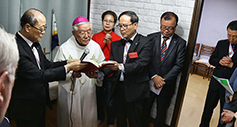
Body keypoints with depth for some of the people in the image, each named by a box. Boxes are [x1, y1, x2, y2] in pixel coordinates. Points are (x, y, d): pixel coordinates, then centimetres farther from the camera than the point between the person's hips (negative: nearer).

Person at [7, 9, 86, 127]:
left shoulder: (34, 43, -1)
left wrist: (68, 62, -8)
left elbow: (46, 64, 6)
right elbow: (38, 75, -30)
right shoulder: (16, 49, -29)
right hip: (26, 107, -8)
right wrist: (68, 68, -26)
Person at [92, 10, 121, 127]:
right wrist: (104, 42, -15)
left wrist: (109, 42, -17)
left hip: (111, 74, -3)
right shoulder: (95, 36, 4)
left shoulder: (118, 38, -4)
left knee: (109, 101, 5)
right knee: (98, 98, 18)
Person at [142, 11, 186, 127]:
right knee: (145, 109, 16)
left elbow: (178, 65, -10)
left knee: (161, 112, 17)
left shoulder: (180, 43, -5)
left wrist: (163, 80, -16)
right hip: (149, 82, 1)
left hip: (167, 85, 0)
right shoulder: (151, 38, -3)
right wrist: (154, 76, -17)